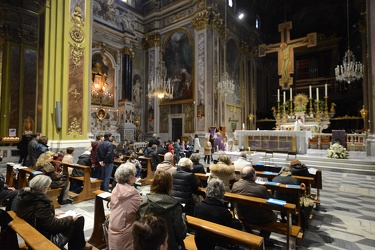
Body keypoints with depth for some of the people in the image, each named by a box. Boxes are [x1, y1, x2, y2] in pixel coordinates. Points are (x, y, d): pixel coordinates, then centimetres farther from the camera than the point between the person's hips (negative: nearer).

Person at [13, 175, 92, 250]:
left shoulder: (24, 195, -5)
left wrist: (54, 214, 9)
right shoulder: (41, 204, -33)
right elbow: (53, 225, -26)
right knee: (79, 220, -1)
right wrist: (71, 219, -12)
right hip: (44, 236, -9)